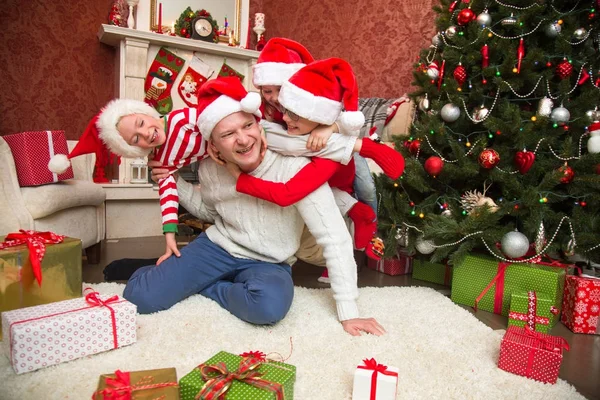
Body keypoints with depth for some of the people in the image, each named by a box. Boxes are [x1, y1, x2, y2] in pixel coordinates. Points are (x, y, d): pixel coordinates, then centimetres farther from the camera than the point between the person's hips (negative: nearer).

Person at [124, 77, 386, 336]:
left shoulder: (293, 168, -29)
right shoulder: (210, 170, -10)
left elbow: (335, 239, -27)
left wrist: (348, 313, -26)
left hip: (268, 264, -2)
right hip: (216, 247, 3)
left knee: (270, 305, -37)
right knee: (139, 298, -13)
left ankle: (203, 285, -6)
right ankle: (163, 271, 22)